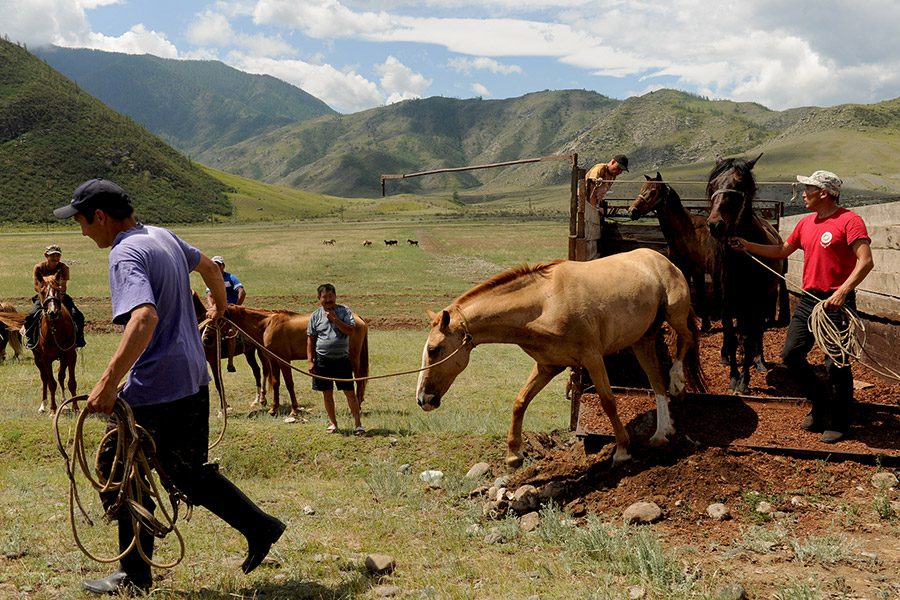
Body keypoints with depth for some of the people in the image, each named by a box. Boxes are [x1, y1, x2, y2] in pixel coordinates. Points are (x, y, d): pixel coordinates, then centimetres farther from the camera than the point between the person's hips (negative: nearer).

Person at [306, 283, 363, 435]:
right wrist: (310, 361, 0)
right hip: (323, 360, 1)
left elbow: (350, 331, -12)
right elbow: (311, 339, 6)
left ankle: (358, 424, 8)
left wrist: (334, 318, -18)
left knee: (350, 392, -1)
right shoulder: (315, 315, 4)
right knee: (327, 393, 7)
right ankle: (333, 423, 22)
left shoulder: (345, 311, 0)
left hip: (342, 359, -1)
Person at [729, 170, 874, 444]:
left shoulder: (849, 220, -11)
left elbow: (866, 261, -19)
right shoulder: (806, 223, 12)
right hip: (808, 299, 8)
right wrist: (748, 246, 18)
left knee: (836, 364, -2)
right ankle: (821, 405, 25)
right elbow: (782, 251, 26)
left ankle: (837, 421, 15)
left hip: (836, 302, -7)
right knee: (791, 354, 6)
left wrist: (842, 292, -28)